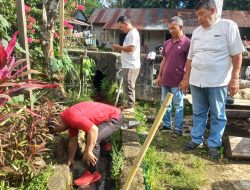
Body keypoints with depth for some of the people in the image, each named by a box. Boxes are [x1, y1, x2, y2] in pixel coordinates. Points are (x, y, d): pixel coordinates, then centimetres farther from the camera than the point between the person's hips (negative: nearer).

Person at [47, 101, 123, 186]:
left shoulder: (71, 117, -26)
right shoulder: (68, 118, 5)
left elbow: (94, 130, -34)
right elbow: (73, 140, 10)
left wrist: (88, 152, -28)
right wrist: (70, 160, 13)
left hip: (114, 117, -10)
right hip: (107, 116, 10)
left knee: (93, 139, -21)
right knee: (90, 138, 25)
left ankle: (92, 173, -6)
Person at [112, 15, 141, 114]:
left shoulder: (133, 33, -14)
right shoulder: (130, 33, 18)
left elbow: (131, 48, -24)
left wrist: (119, 47, -11)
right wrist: (120, 48, 6)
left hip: (131, 66, -10)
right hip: (128, 65, 10)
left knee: (129, 87, -4)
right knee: (128, 87, 16)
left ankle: (130, 107, 5)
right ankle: (129, 105, 26)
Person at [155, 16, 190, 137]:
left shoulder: (187, 42, -8)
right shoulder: (167, 43, 11)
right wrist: (159, 75, 14)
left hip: (177, 82, -6)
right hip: (165, 80, 7)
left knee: (178, 106, 4)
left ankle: (178, 129, 14)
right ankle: (166, 124, 29)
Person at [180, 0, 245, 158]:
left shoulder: (228, 26, -5)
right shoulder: (196, 32, 10)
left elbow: (237, 54, -8)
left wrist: (234, 79, -12)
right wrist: (186, 78, 12)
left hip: (218, 81, -4)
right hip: (196, 81, 5)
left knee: (218, 115, 7)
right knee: (198, 113, 14)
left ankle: (214, 145, 20)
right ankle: (196, 139, 28)